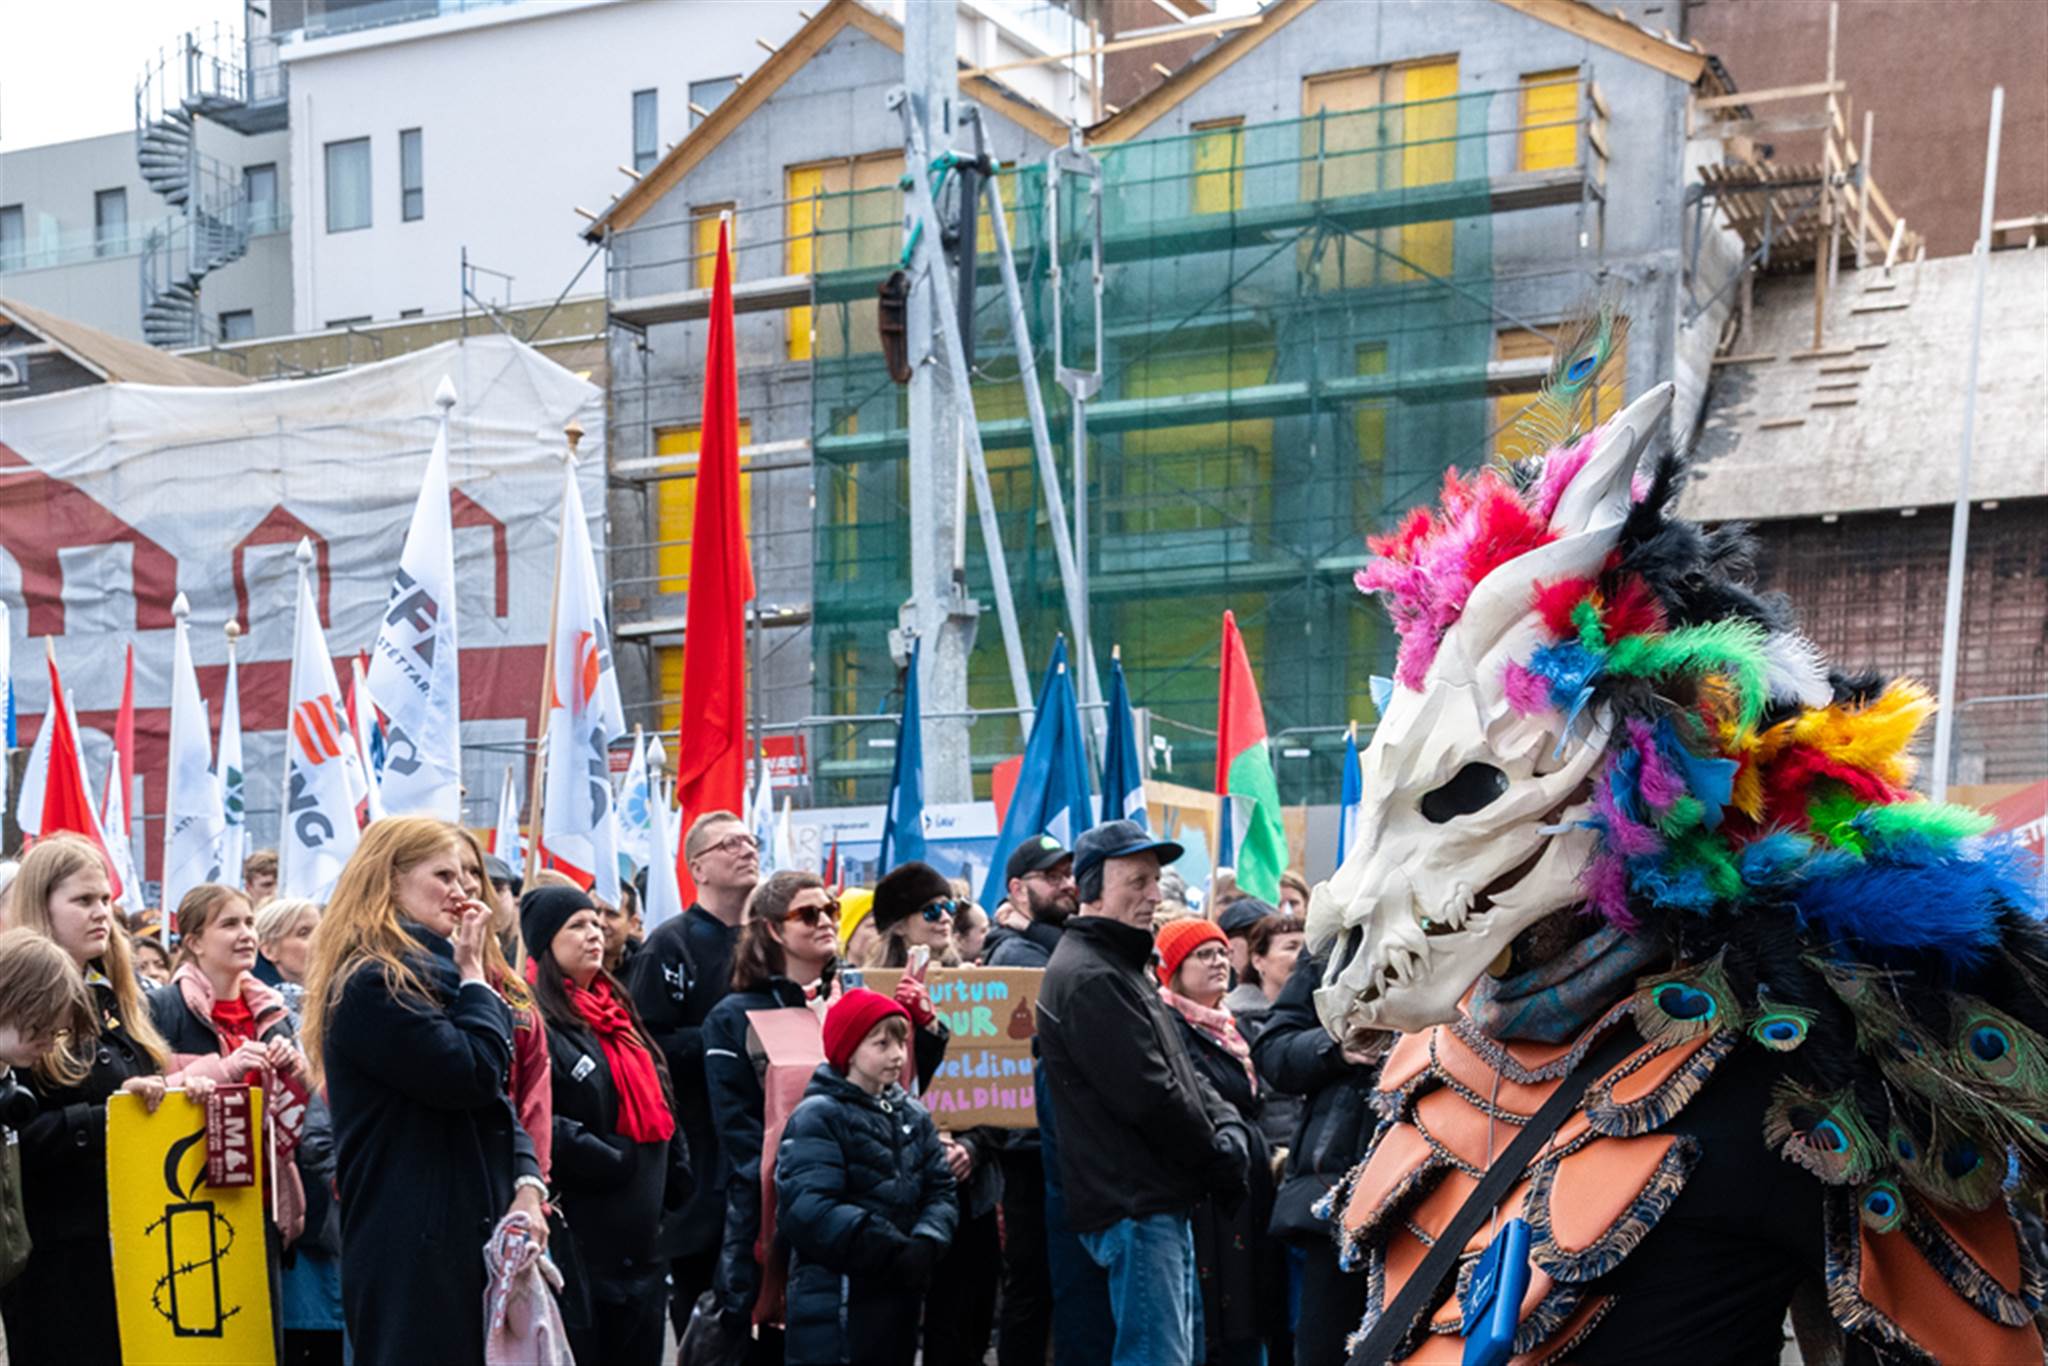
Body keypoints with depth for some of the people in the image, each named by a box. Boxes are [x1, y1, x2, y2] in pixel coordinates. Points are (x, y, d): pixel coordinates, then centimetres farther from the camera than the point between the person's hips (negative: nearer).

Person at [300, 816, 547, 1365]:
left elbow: (499, 1096, 16)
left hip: (468, 1229, 9)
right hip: (413, 1243, -9)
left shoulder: (430, 973, 18)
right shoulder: (370, 983, -12)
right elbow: (474, 1075, -21)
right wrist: (472, 974, -8)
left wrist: (526, 1185, 0)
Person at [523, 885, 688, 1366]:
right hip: (577, 1242, -8)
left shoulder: (614, 1015, 17)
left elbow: (658, 1110, 22)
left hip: (640, 1241, 8)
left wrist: (678, 1188, 12)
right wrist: (618, 1160, -16)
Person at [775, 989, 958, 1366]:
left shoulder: (914, 1117, 13)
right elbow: (807, 1210, -21)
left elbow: (940, 1190, 8)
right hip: (834, 1303, -7)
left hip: (898, 1295, 7)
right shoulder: (818, 1118, -10)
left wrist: (926, 1244, -14)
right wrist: (893, 1250, -22)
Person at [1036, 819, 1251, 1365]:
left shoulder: (1125, 968, 17)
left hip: (1163, 1202, 11)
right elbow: (1149, 1096, -20)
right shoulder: (1089, 978, -17)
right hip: (1135, 1206, -11)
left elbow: (1183, 1073, 18)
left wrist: (1230, 1128, 0)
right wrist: (1222, 1162, -9)